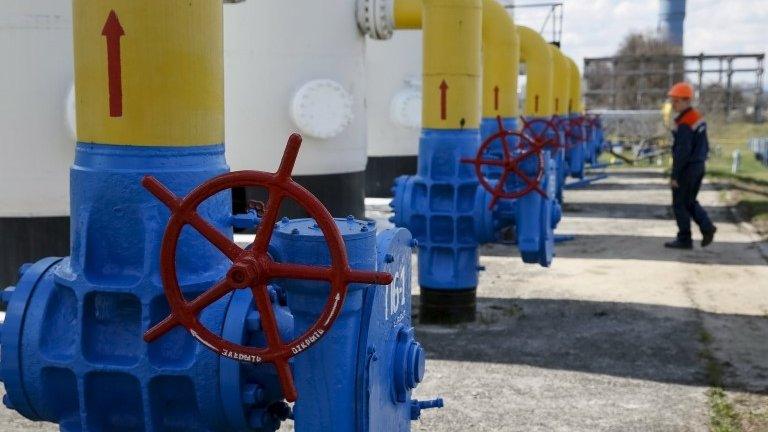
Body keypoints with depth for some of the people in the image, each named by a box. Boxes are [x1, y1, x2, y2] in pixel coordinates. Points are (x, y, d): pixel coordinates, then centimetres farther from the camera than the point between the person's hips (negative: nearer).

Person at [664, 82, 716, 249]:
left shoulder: (684, 123, -21)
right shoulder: (698, 117, 9)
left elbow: (682, 152, -23)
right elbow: (705, 146, 15)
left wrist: (674, 176, -19)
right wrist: (700, 162, 21)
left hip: (686, 168, -9)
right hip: (699, 167, 9)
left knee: (680, 204, 3)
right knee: (690, 202, 19)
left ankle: (684, 239, 8)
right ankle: (707, 227, 6)